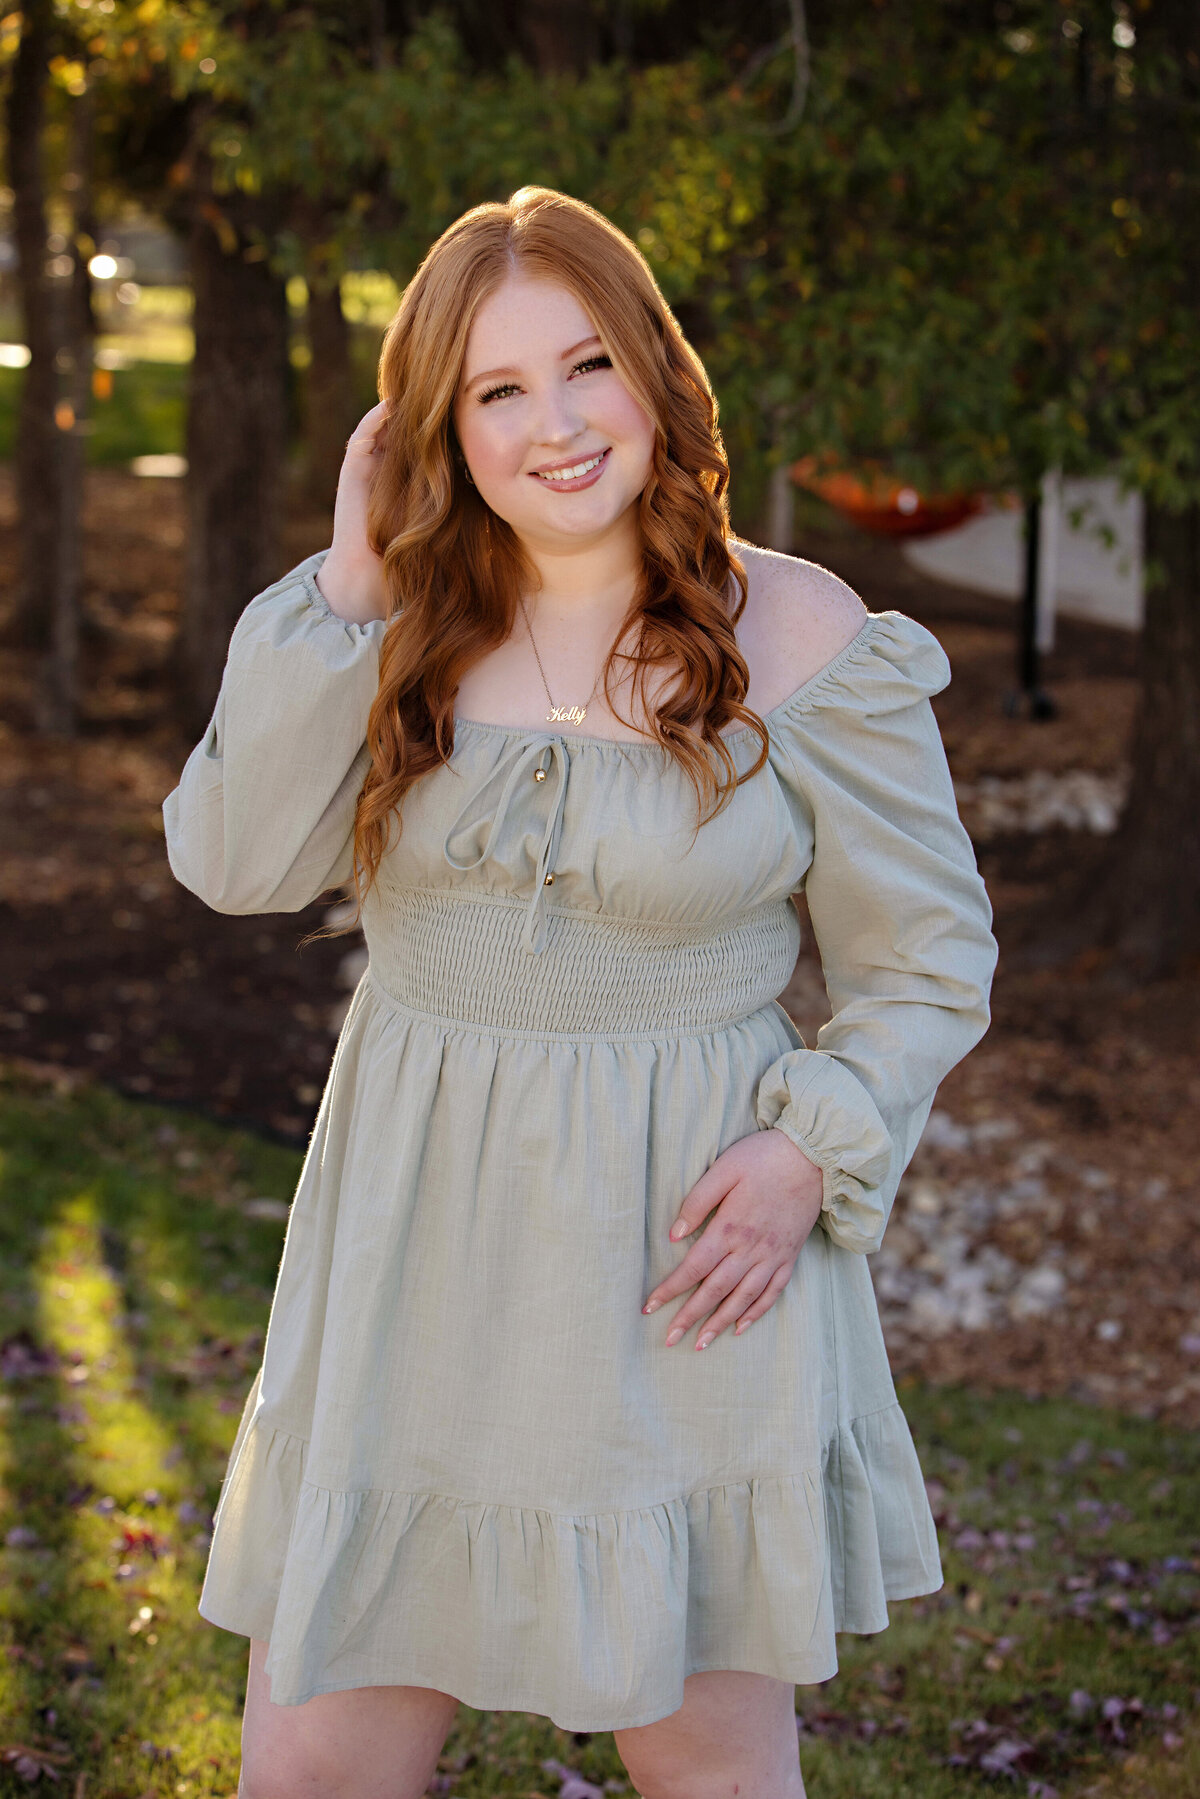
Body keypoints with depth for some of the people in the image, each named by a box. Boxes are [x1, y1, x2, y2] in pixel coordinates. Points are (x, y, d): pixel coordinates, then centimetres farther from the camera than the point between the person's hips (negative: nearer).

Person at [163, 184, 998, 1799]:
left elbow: (927, 954, 1)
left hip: (680, 1252, -3)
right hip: (417, 1250, 3)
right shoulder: (410, 623, 4)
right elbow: (234, 861, -8)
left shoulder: (798, 637, -7)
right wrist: (344, 594, -10)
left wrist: (814, 1149, -14)